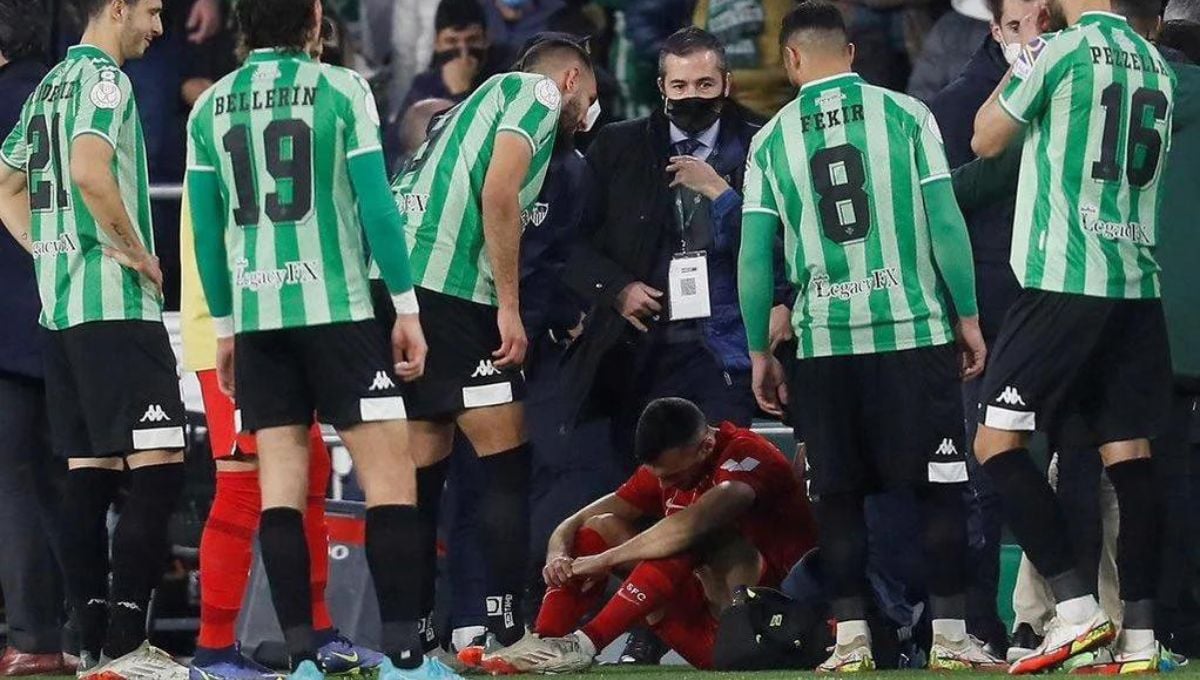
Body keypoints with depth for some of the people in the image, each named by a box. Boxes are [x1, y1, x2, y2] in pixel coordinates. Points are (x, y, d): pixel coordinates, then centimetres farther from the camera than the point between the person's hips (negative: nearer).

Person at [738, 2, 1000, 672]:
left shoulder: (773, 139, 4)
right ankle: (950, 635, 1)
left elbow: (754, 256, 4)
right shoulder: (905, 114, 1)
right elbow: (945, 221, -3)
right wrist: (968, 317, 4)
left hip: (825, 340, 1)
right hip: (916, 331, -1)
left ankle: (851, 639, 3)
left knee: (839, 493, 8)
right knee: (940, 486, 4)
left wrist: (760, 352, 12)